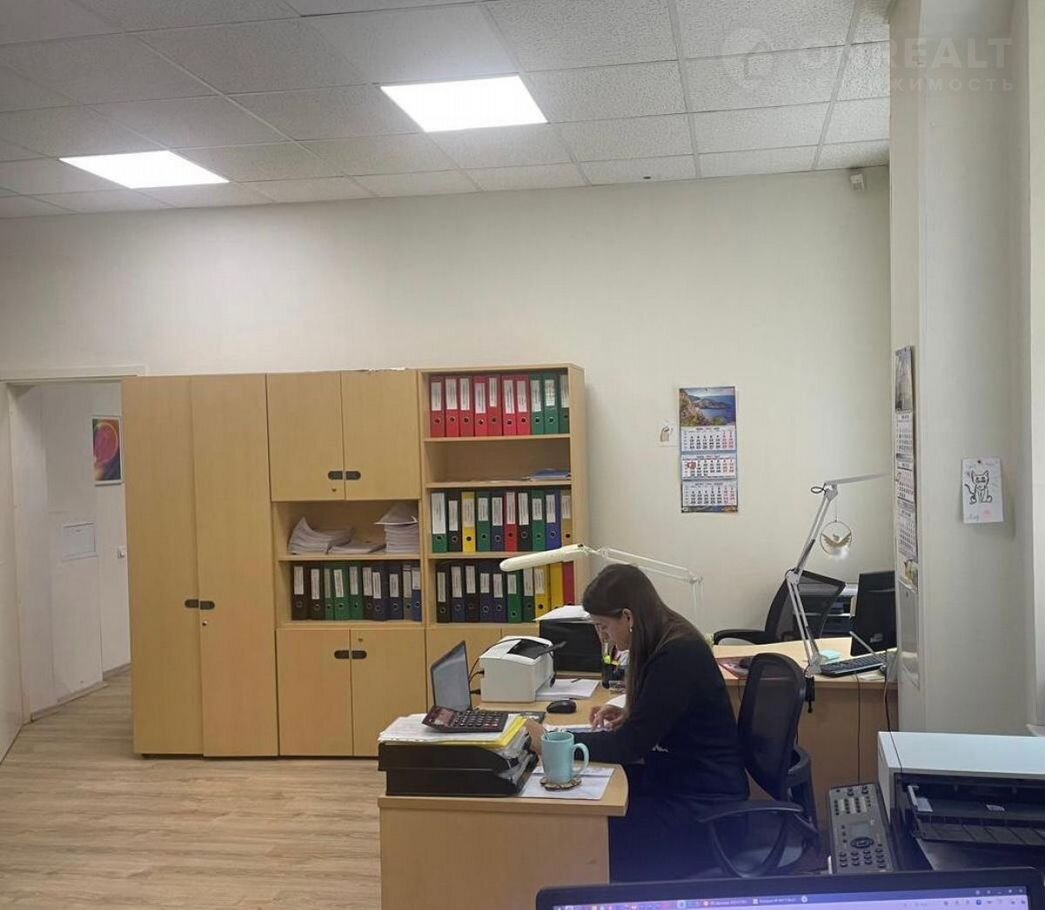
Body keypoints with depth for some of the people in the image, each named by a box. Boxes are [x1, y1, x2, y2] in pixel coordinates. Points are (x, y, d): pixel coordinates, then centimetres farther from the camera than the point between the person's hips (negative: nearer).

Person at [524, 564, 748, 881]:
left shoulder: (678, 654, -23)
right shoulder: (665, 642, 5)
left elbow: (632, 745, -22)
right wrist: (628, 715, 3)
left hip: (705, 801, -9)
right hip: (680, 776, 9)